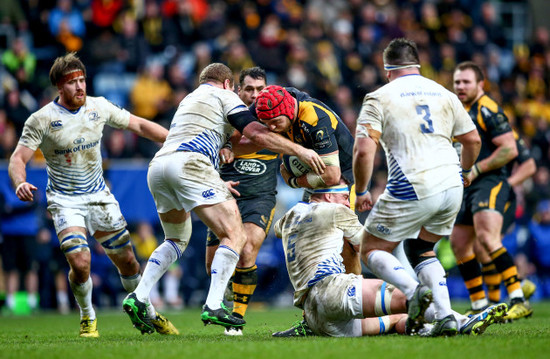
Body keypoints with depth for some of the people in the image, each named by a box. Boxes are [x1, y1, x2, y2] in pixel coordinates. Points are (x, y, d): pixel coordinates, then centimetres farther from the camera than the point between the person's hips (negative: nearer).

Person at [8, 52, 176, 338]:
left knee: (127, 260, 4)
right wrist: (20, 183, -34)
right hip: (64, 201, -4)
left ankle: (147, 314, 27)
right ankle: (88, 318, 5)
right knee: (80, 262, -21)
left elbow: (139, 125, 7)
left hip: (99, 196, 4)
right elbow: (18, 158, -13)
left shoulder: (99, 107, -3)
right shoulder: (42, 119, -13)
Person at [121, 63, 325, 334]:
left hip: (157, 166, 8)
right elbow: (256, 134, 0)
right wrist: (300, 151, 4)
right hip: (189, 165, -8)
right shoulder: (224, 95, 14)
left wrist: (217, 185, 45)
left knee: (176, 239, 26)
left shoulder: (188, 100, 37)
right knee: (234, 235, -6)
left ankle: (138, 297, 9)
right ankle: (213, 306, -20)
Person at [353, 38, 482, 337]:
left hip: (412, 190, -5)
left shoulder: (379, 98, -1)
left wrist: (361, 192, 3)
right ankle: (446, 316, 6)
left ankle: (414, 291, -18)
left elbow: (363, 151, -11)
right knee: (419, 249, 26)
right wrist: (463, 172, 37)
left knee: (371, 250, 11)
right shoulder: (443, 94, 13)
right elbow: (472, 140, 17)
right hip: (451, 187, 5)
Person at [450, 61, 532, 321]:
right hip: (467, 188, 10)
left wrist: (475, 170, -17)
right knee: (458, 244, 10)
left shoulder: (487, 109, -10)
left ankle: (519, 301, -29)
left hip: (490, 183, -10)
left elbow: (510, 149, -17)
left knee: (487, 238, -26)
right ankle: (480, 306, 18)